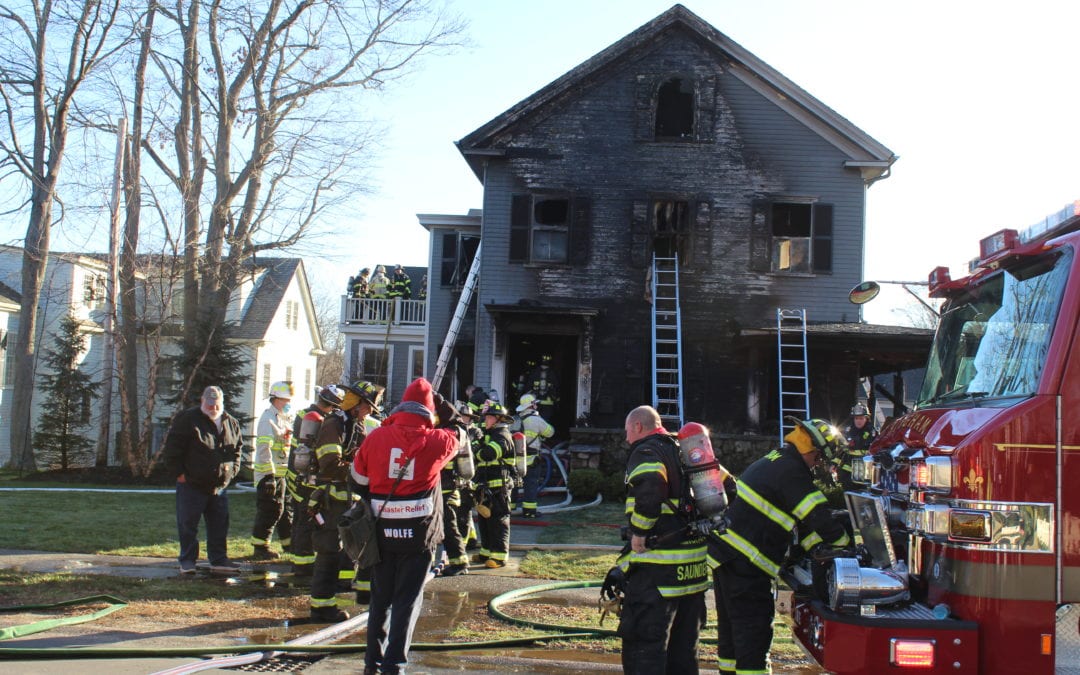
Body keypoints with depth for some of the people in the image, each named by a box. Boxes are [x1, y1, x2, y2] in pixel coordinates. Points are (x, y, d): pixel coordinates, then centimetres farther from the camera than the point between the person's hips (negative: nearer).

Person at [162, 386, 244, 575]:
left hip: (219, 486, 5)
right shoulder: (187, 419, -7)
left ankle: (219, 559, 17)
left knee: (219, 525, 8)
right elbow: (172, 449, -7)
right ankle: (187, 561, 13)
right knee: (188, 525, 2)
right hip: (191, 484, -4)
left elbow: (237, 449, 23)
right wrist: (178, 473, -10)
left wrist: (232, 470, 10)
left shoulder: (231, 423, 10)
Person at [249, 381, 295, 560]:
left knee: (285, 509, 16)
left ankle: (289, 542, 27)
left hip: (282, 472, 9)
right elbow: (263, 449, -20)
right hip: (269, 473, -9)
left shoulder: (285, 418, 18)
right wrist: (269, 475, -24)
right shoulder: (268, 419, -13)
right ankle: (260, 548, -1)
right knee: (270, 510, -8)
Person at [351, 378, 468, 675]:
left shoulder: (376, 437, -3)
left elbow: (359, 477, 7)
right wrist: (442, 404, 20)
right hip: (419, 533, -3)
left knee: (380, 597, 16)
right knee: (407, 600, 5)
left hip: (382, 530, 3)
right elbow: (461, 436, 14)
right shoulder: (435, 441, -8)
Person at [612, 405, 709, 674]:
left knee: (644, 645, -5)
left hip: (658, 566, -9)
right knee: (684, 646, 18)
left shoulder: (646, 452, -7)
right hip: (695, 565, 9)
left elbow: (650, 488, -28)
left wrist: (639, 533, -19)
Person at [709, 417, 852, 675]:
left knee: (731, 625, 19)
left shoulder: (774, 460, 16)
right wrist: (846, 542, -2)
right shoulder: (791, 472, -16)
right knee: (754, 631, -7)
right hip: (745, 563, -10)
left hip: (725, 554, 10)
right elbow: (819, 518, -18)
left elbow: (802, 517, 19)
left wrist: (818, 547, 12)